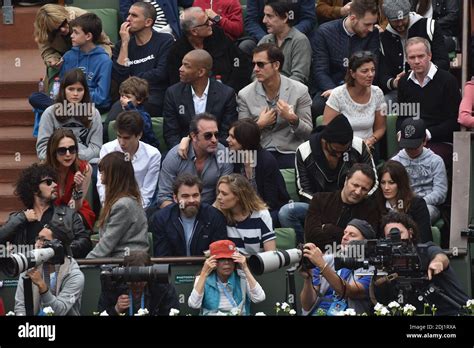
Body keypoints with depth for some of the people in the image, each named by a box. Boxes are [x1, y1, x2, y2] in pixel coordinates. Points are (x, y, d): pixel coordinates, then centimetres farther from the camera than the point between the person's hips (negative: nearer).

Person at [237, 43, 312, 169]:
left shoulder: (300, 91, 1)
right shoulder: (245, 95, 5)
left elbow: (308, 133, 2)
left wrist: (293, 119, -16)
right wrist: (259, 124, -10)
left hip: (290, 153, -1)